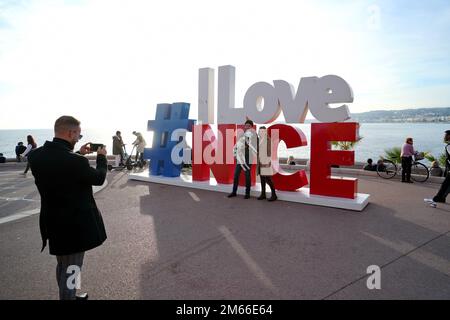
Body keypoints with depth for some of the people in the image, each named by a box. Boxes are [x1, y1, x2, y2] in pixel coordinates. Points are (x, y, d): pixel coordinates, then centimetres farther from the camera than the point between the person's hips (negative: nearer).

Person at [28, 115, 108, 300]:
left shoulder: (36, 155, -7)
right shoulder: (76, 161, -28)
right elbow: (99, 178, -9)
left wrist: (78, 154, 12)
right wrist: (102, 156, 6)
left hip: (52, 222, 8)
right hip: (75, 224, -8)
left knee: (62, 265, 26)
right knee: (71, 269, 9)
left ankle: (67, 295, 46)